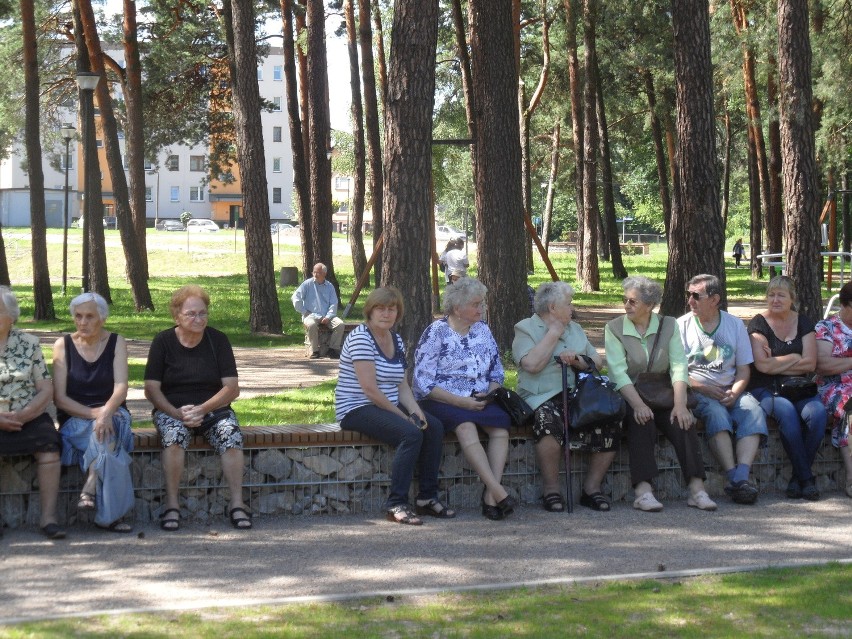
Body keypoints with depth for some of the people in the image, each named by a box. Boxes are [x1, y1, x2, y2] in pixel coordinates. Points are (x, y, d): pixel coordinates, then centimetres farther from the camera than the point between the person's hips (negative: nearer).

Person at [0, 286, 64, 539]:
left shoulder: (28, 344, 7)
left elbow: (46, 390, 5)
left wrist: (22, 416, -12)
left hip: (29, 418, 1)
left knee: (48, 444, -28)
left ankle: (48, 516, -23)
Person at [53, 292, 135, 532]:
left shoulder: (116, 343, 3)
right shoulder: (63, 345, 1)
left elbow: (121, 388, -11)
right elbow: (59, 397, -6)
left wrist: (106, 413, -32)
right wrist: (93, 414, -21)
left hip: (111, 414, 1)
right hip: (74, 418, -1)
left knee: (105, 430, -37)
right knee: (107, 441, -34)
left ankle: (89, 491, -33)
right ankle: (109, 514, -34)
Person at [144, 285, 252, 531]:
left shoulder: (218, 340, 2)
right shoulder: (163, 341, 1)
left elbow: (232, 388, -4)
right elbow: (151, 389, -3)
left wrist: (201, 409, -18)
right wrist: (178, 413, -20)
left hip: (213, 409, 1)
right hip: (171, 410, -1)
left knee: (231, 433, -30)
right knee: (174, 433, -34)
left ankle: (236, 504, -27)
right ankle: (171, 506, -31)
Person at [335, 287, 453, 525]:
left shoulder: (396, 340, 13)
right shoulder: (360, 337, -14)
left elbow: (402, 385, 11)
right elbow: (369, 388, -20)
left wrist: (415, 410, -9)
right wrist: (402, 415, -17)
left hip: (390, 406, 9)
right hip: (357, 409, -9)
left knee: (434, 427, -10)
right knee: (411, 433, -28)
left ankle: (428, 497, -3)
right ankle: (396, 504, -24)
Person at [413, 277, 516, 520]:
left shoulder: (483, 330, 15)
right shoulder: (436, 332, -3)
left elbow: (497, 372, 19)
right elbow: (423, 383, -10)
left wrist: (489, 394, -4)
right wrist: (461, 402, -18)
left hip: (480, 401, 5)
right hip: (441, 402, -5)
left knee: (501, 422, -27)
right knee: (466, 425, -36)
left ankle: (490, 496, -34)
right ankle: (497, 490, -43)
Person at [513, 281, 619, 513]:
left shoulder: (575, 329, 22)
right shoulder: (525, 328, 3)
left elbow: (597, 361, 15)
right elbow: (531, 364, -15)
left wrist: (578, 360, -6)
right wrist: (554, 334, -5)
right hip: (543, 398, -5)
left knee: (610, 420, -20)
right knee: (549, 421, -38)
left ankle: (592, 487, -8)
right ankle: (550, 491, -22)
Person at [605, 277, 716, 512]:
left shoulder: (668, 325, 8)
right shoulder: (614, 329, 2)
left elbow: (679, 367, -3)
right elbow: (618, 372, -11)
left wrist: (680, 404, -18)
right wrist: (638, 404, -26)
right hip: (628, 398, -2)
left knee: (682, 421, -26)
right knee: (642, 422, -33)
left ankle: (697, 489, -31)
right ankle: (643, 491, -41)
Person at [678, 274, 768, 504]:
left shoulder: (735, 325, 12)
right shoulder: (681, 326, 5)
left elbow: (743, 369, 10)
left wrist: (734, 393, -10)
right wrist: (704, 389, -15)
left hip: (730, 391, 3)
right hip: (696, 391, -3)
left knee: (753, 411, -28)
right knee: (715, 411, -35)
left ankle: (741, 476, -41)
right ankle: (734, 477, -39)